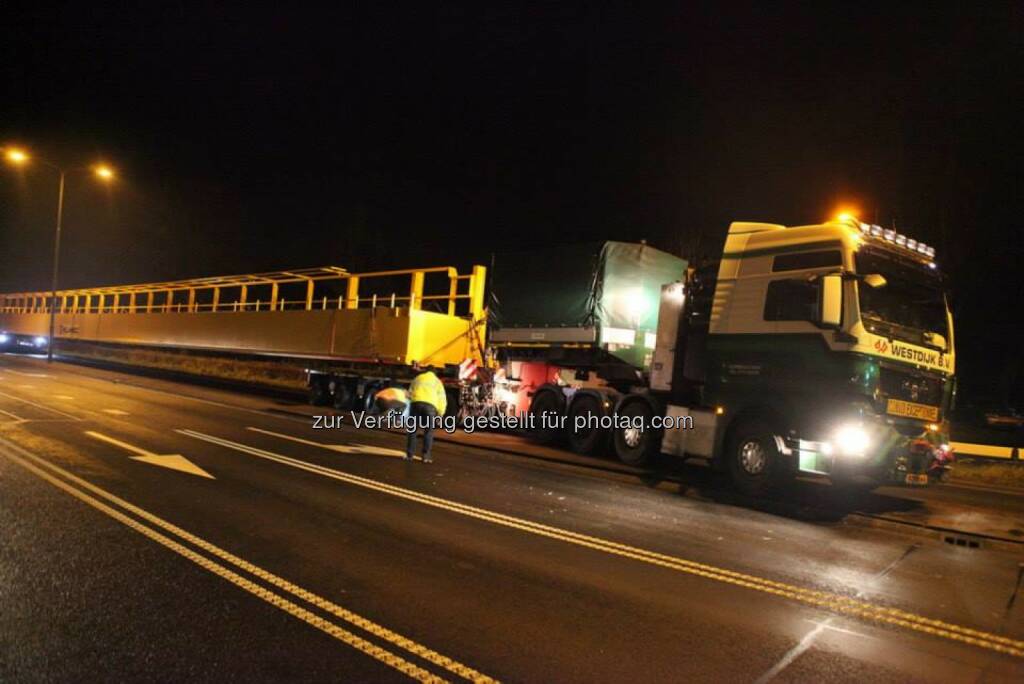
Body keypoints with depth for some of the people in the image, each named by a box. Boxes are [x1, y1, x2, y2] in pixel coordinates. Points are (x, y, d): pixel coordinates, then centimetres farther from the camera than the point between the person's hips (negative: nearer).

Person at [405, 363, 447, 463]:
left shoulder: (417, 379, 28)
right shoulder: (437, 381, 23)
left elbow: (410, 393, 23)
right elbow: (442, 399, 15)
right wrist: (440, 414, 21)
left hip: (416, 403, 1)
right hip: (430, 405, -1)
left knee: (412, 430, 11)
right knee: (428, 432, 9)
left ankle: (409, 455, 9)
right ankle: (426, 456, 4)